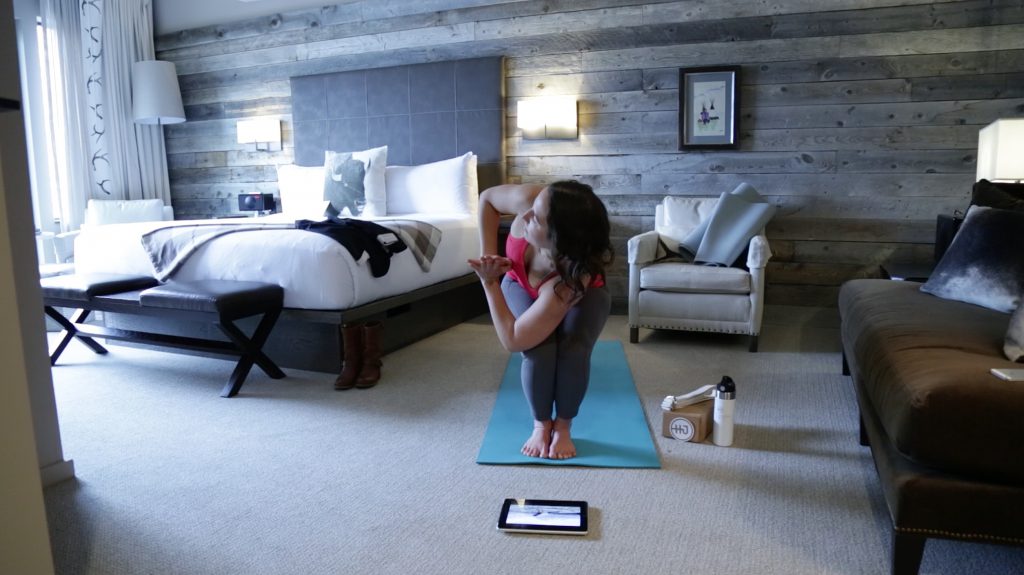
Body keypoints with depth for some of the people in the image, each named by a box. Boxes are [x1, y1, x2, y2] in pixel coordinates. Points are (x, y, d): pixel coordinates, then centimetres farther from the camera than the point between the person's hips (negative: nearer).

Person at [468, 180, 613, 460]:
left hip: (582, 295, -2)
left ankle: (563, 427, 0)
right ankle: (541, 424, 4)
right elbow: (487, 198, -16)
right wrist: (488, 252, -23)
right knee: (539, 351, -24)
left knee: (573, 351, -29)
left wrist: (490, 282, -31)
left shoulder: (574, 279, -47)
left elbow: (512, 340, -38)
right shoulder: (531, 199, -41)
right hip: (522, 285, 3)